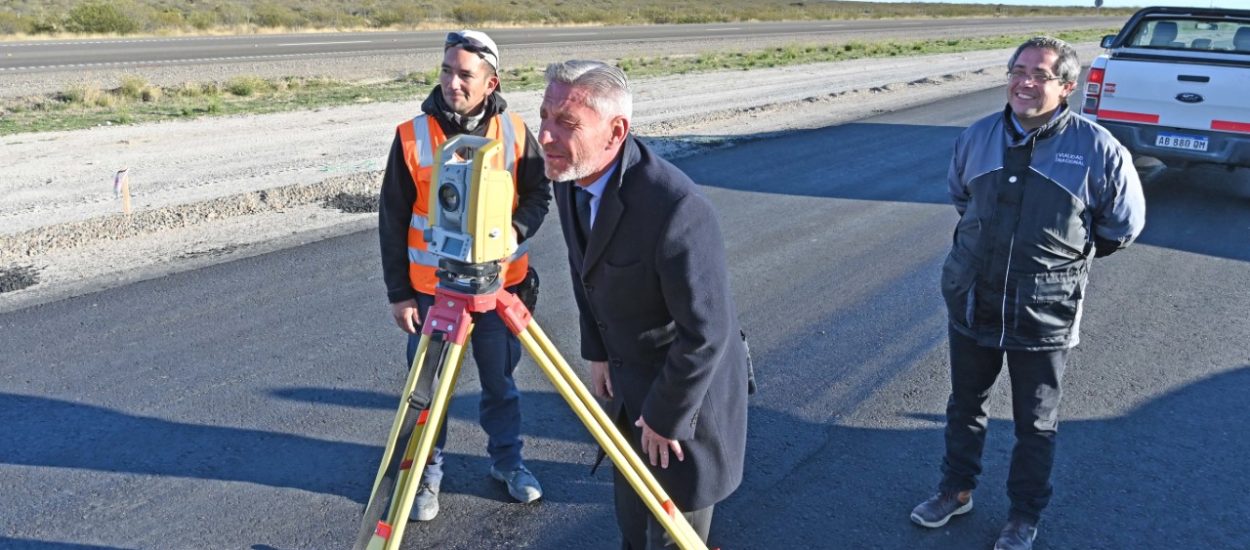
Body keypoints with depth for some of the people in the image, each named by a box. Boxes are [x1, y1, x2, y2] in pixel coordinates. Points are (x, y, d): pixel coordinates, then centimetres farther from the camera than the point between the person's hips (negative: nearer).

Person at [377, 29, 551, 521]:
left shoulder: (514, 132, -5)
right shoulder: (412, 137, -10)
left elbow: (538, 193, 6)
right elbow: (392, 221, -4)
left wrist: (517, 228, -15)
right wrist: (398, 293, -5)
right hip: (432, 290, -1)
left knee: (500, 380, 15)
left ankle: (507, 459, 36)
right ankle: (427, 471, 29)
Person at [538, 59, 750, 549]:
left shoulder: (676, 209, -35)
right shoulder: (571, 177, -10)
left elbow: (707, 331, -28)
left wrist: (666, 417, -18)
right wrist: (597, 352, 7)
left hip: (688, 383, -7)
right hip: (626, 376, 8)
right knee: (631, 505, 26)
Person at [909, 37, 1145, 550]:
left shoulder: (1096, 149, -13)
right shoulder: (976, 136, -3)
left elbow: (1124, 225, 1)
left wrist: (1065, 255, 9)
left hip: (1044, 317, -3)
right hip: (971, 304, 3)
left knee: (1036, 425, 13)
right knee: (964, 405, 20)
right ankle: (956, 490, 41)